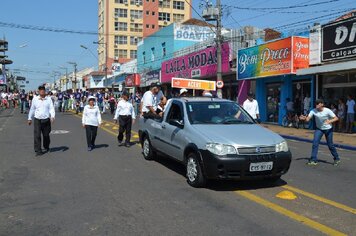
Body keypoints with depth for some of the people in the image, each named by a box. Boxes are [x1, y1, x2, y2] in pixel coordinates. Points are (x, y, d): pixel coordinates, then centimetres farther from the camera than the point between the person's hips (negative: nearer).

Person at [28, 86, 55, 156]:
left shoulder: (49, 99, 2)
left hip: (46, 120, 0)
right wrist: (30, 119, 16)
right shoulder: (35, 99, 4)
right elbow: (32, 109, 13)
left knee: (46, 135, 12)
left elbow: (51, 108, -2)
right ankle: (38, 150, -2)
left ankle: (46, 148, 35)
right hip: (37, 120, 0)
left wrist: (52, 117, -18)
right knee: (37, 136, -7)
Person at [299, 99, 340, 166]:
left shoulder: (327, 111, -21)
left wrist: (330, 121, -37)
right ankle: (314, 160, -9)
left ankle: (337, 159, 29)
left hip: (328, 129, -2)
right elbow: (308, 119, -22)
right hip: (319, 129, 2)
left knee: (330, 145, 5)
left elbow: (336, 118, -18)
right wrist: (304, 118, -45)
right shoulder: (313, 111, -15)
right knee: (315, 142, -14)